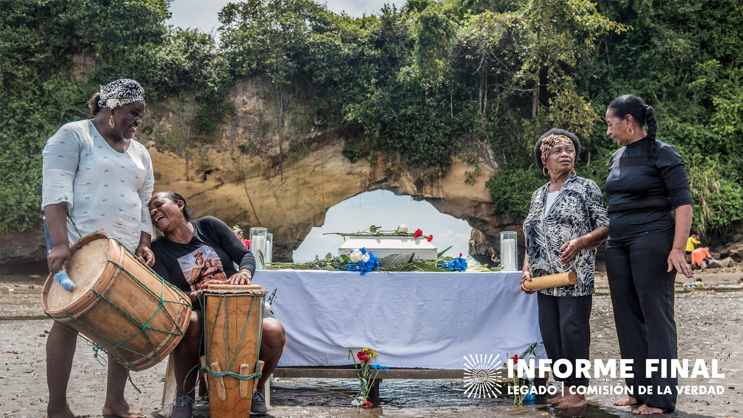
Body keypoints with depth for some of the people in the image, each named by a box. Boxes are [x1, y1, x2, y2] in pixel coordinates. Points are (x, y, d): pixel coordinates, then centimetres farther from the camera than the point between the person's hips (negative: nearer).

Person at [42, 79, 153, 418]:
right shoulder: (73, 136, -2)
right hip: (79, 248, -6)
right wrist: (60, 244, -22)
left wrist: (144, 245, 5)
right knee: (68, 320, -4)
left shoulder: (139, 153, 19)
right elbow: (55, 192, -12)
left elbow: (145, 204, 20)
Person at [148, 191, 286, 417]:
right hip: (200, 313, -1)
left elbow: (246, 255, 4)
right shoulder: (159, 249, 4)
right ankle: (185, 396, -18)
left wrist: (244, 272, -20)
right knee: (188, 322, -39)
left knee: (274, 331, -28)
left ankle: (257, 388, 1)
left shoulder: (208, 226, 6)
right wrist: (195, 295, -27)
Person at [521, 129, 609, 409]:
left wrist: (580, 241, -21)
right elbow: (531, 237, 18)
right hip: (545, 278, 6)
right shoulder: (538, 196, 16)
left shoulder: (586, 188, 0)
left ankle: (577, 391, 2)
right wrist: (526, 269, 6)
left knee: (572, 330, -8)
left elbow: (605, 227, -4)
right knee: (550, 331, 6)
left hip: (575, 277, -6)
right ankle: (565, 386, 17)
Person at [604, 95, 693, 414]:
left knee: (655, 316, -5)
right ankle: (638, 389, 17)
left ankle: (660, 397, 0)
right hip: (618, 244, 8)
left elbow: (683, 202, -11)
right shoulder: (617, 157, 15)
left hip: (652, 240, -8)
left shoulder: (662, 154, -7)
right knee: (627, 317, 8)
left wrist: (678, 249, -19)